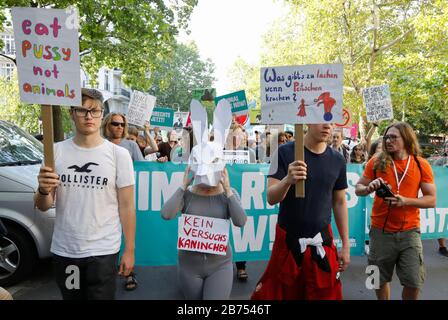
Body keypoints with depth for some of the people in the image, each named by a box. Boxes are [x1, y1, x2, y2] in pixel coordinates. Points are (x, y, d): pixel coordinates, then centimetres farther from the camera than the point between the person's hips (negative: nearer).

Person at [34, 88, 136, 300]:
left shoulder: (119, 154, -7)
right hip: (63, 251, 3)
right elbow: (43, 207, 4)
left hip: (103, 252, -3)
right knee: (71, 297, 21)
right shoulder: (56, 151, -1)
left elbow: (126, 206, -4)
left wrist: (129, 250, -3)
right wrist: (43, 191, -19)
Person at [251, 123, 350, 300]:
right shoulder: (285, 152, -10)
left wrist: (346, 245, 10)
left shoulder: (337, 160, 0)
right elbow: (271, 198, -15)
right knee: (278, 293, 10)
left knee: (326, 293, 11)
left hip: (322, 241, 3)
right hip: (288, 239, -2)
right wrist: (288, 180, -35)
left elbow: (340, 202, 9)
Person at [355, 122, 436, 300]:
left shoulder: (421, 165, -1)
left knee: (414, 283, 4)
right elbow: (358, 189, 3)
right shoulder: (376, 162, -2)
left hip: (409, 231, 0)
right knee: (381, 279, 13)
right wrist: (369, 188, -19)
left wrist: (405, 200, -18)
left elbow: (431, 200, -2)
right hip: (380, 231, 0)